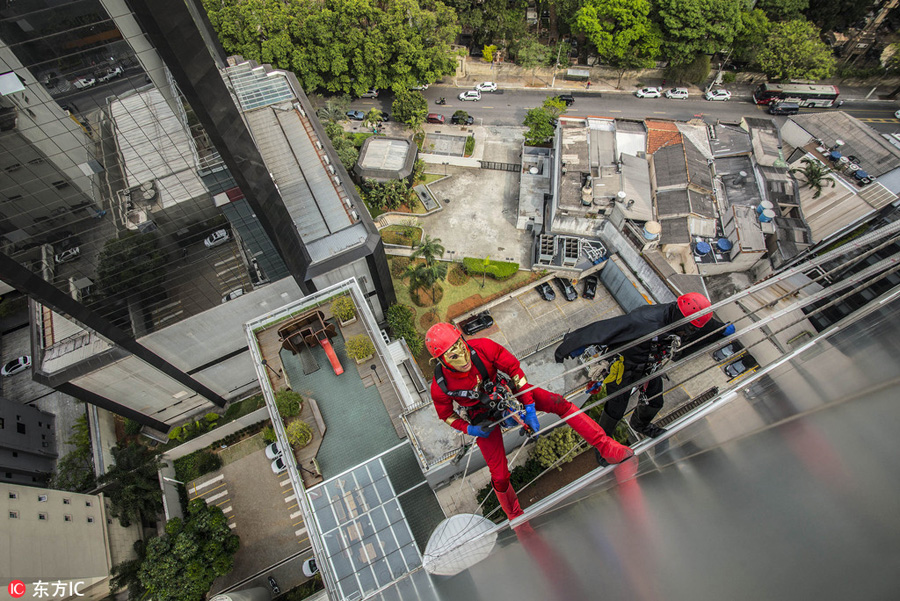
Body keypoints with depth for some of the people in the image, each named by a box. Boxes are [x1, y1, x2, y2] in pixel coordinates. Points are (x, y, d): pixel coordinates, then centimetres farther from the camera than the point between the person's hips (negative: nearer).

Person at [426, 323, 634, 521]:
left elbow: (513, 367, -16)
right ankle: (515, 518, 30)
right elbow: (445, 413, -6)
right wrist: (468, 429, -21)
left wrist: (529, 407, -14)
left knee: (559, 404, -16)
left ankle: (607, 448, -2)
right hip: (484, 418, -1)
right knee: (500, 477, -2)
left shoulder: (483, 347, -31)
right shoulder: (440, 386, -29)